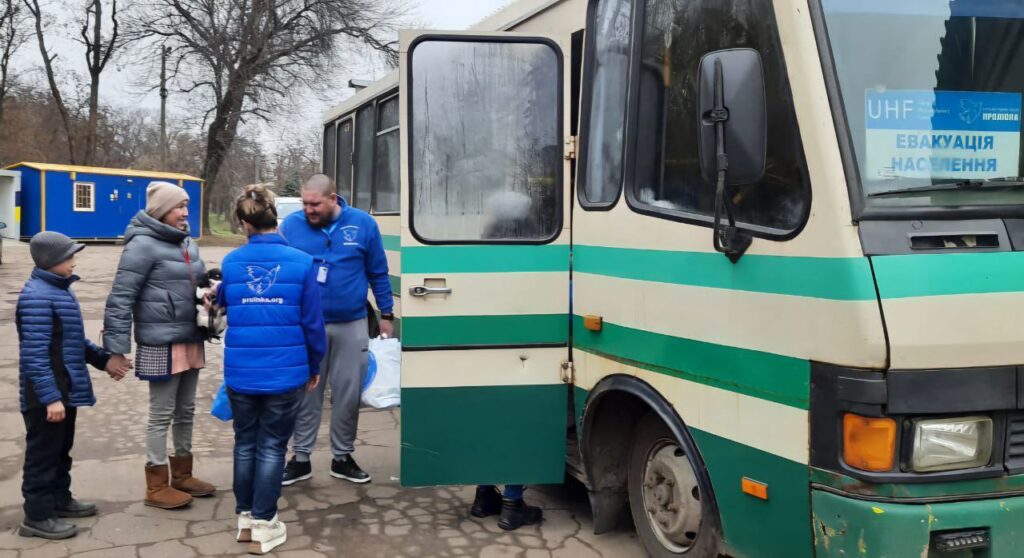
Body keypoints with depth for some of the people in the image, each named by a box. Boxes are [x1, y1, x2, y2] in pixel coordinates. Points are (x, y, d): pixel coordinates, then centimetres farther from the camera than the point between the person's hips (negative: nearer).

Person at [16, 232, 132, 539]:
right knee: (43, 453, 1)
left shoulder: (60, 289, 11)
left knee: (61, 449, 21)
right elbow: (34, 354, -25)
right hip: (46, 395, -10)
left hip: (65, 389, 10)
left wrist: (103, 359, 14)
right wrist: (50, 397, -26)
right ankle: (37, 516, 12)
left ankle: (60, 499, 35)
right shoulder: (37, 297, -21)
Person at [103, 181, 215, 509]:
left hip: (191, 340, 8)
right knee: (161, 414, 1)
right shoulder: (143, 245, -13)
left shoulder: (187, 244, 12)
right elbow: (121, 298, -16)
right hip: (161, 343, -8)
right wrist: (117, 348, -19)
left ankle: (182, 474, 29)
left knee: (186, 411, 16)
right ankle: (157, 486, 12)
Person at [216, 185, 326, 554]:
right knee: (272, 447, 6)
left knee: (245, 443, 17)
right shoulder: (301, 262, -9)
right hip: (285, 372, -2)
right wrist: (315, 365, 7)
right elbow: (312, 321, -7)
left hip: (240, 372, 3)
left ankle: (245, 518, 28)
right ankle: (263, 525, 11)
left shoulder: (231, 263, -1)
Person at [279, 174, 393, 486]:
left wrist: (386, 315, 6)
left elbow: (379, 273, 6)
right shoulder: (291, 225, -4)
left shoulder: (363, 224, -2)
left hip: (351, 326, 1)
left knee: (348, 394, 8)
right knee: (306, 393, 7)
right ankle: (300, 458, 20)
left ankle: (342, 457, 24)